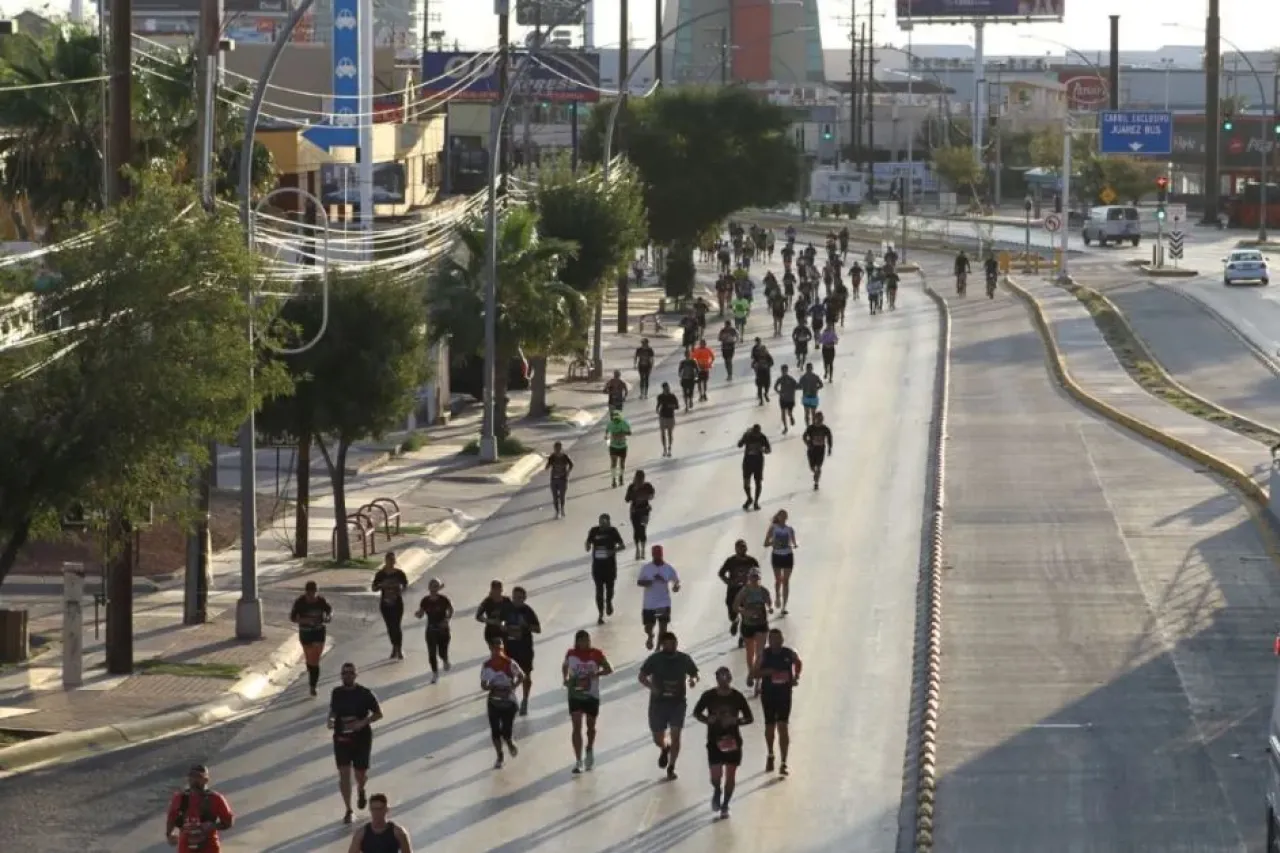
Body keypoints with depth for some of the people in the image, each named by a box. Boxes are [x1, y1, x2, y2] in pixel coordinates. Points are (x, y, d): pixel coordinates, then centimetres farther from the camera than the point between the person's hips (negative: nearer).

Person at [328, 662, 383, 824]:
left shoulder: (364, 693, -11)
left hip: (361, 739, -2)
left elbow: (378, 713, -6)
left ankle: (361, 791, 44)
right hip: (341, 739, 2)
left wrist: (363, 722, -21)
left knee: (360, 774, 6)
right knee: (344, 774, -4)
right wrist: (331, 720, -8)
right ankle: (348, 810, 8)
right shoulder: (336, 693, -2)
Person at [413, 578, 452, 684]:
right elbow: (420, 614, -1)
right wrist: (418, 614, -25)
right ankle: (435, 673, 18)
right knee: (432, 654, -1)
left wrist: (447, 620, -16)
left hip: (442, 630, -2)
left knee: (442, 653, 3)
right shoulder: (425, 601, -8)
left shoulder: (443, 599, -14)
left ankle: (445, 660, 41)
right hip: (431, 630, 2)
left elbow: (451, 611, 0)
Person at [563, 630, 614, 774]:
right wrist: (566, 679, -6)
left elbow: (609, 670, -6)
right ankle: (578, 761, -7)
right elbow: (564, 667, 13)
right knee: (577, 727, -8)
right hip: (575, 695, 0)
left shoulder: (596, 654, -9)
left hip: (592, 695, 0)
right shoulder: (571, 654, -5)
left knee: (590, 726, 16)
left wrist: (595, 674, -23)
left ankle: (589, 751, 44)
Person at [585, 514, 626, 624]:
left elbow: (622, 545, -5)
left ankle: (608, 602, 47)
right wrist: (588, 546, -19)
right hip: (597, 564, 0)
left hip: (610, 564, 0)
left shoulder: (613, 531, -10)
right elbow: (588, 543, 5)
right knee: (599, 590, 1)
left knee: (609, 587, 14)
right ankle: (600, 615, 9)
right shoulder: (594, 531, -7)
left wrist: (613, 551, -23)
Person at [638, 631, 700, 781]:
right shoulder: (654, 659, -9)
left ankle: (671, 767, 8)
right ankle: (664, 749, 44)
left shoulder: (684, 659, -4)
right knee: (658, 739, 6)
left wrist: (693, 680, -18)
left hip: (678, 702, 0)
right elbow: (642, 677, -7)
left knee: (675, 735, -8)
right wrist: (651, 686, -27)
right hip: (658, 702, 0)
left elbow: (694, 674, 7)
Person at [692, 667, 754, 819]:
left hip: (732, 741, 1)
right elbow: (696, 713, 5)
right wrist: (707, 720, -15)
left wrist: (735, 721, -20)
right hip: (714, 741, -1)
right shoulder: (708, 696, -8)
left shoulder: (737, 697, -7)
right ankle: (717, 791, 30)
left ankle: (725, 805, 24)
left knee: (730, 776, 6)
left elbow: (750, 719, -1)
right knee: (715, 776, -5)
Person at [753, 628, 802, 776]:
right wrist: (766, 672, -22)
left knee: (783, 726, -9)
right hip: (768, 693, 1)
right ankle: (770, 755, 39)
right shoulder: (764, 655, -6)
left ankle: (784, 763, -7)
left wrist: (796, 677, 5)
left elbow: (798, 663, 17)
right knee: (769, 726, 13)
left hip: (784, 693, -1)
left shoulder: (789, 654, -5)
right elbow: (756, 674, -4)